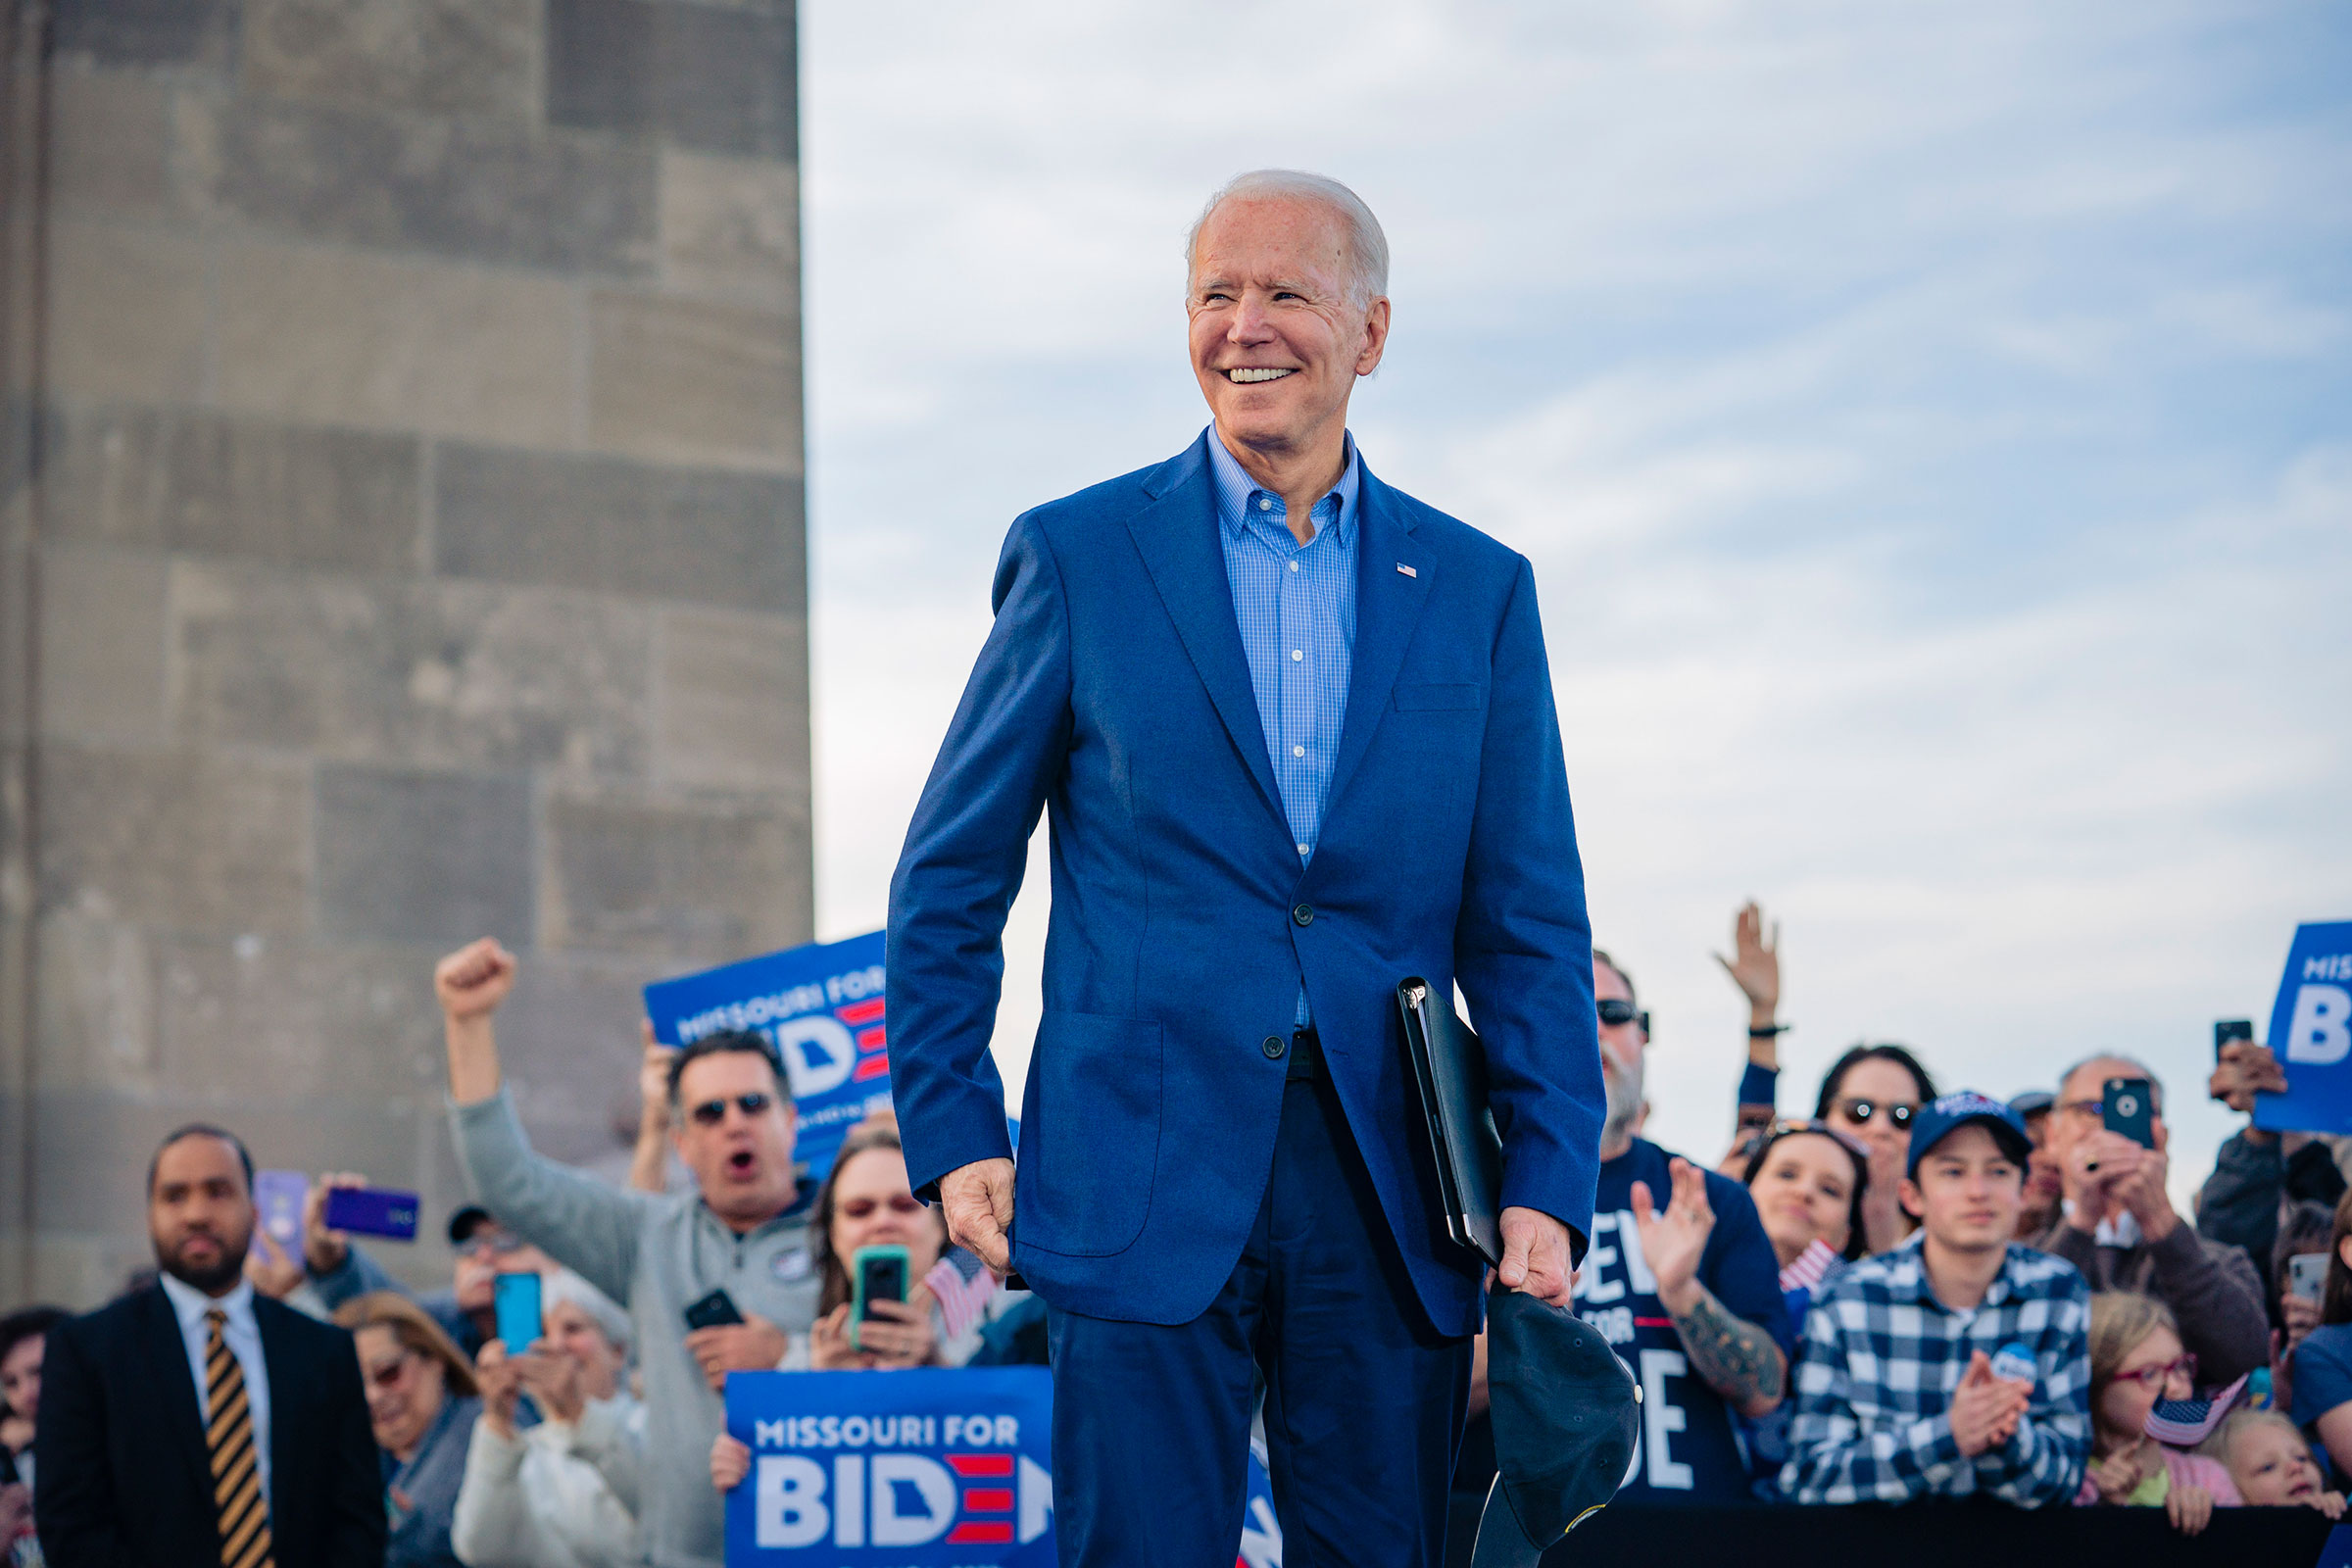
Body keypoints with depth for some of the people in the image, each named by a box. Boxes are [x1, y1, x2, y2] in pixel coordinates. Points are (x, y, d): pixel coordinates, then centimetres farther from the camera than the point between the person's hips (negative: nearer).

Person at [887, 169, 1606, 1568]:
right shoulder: (1077, 558, 5)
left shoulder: (1477, 589, 11)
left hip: (1389, 1191, 2)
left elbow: (1530, 924, 9)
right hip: (1146, 1179, -2)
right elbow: (950, 881, 8)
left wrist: (1549, 1189, -1)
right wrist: (952, 1135, -1)